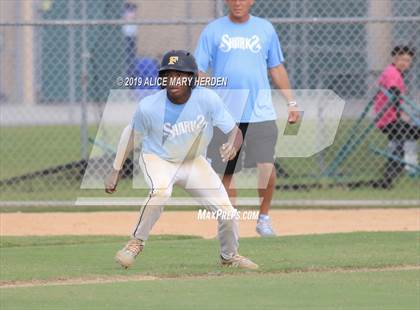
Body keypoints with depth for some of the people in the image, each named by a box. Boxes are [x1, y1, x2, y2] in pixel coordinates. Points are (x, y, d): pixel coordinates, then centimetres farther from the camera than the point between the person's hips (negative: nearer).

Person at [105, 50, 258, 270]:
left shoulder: (207, 99, -24)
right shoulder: (149, 107, -24)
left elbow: (234, 131, -21)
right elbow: (131, 132, -7)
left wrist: (232, 146, -46)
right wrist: (115, 171, -3)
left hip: (194, 161, 2)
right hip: (158, 159, -2)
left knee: (227, 213, -3)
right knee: (160, 191, -36)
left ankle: (229, 256, 27)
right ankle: (136, 243, -17)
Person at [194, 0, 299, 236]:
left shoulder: (265, 29, 10)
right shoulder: (213, 31, 5)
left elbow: (277, 68, 17)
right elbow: (199, 70, 2)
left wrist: (291, 102, 11)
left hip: (261, 113, 0)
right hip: (225, 115, 0)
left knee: (266, 167, -13)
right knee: (227, 172, 4)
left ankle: (264, 217, 6)